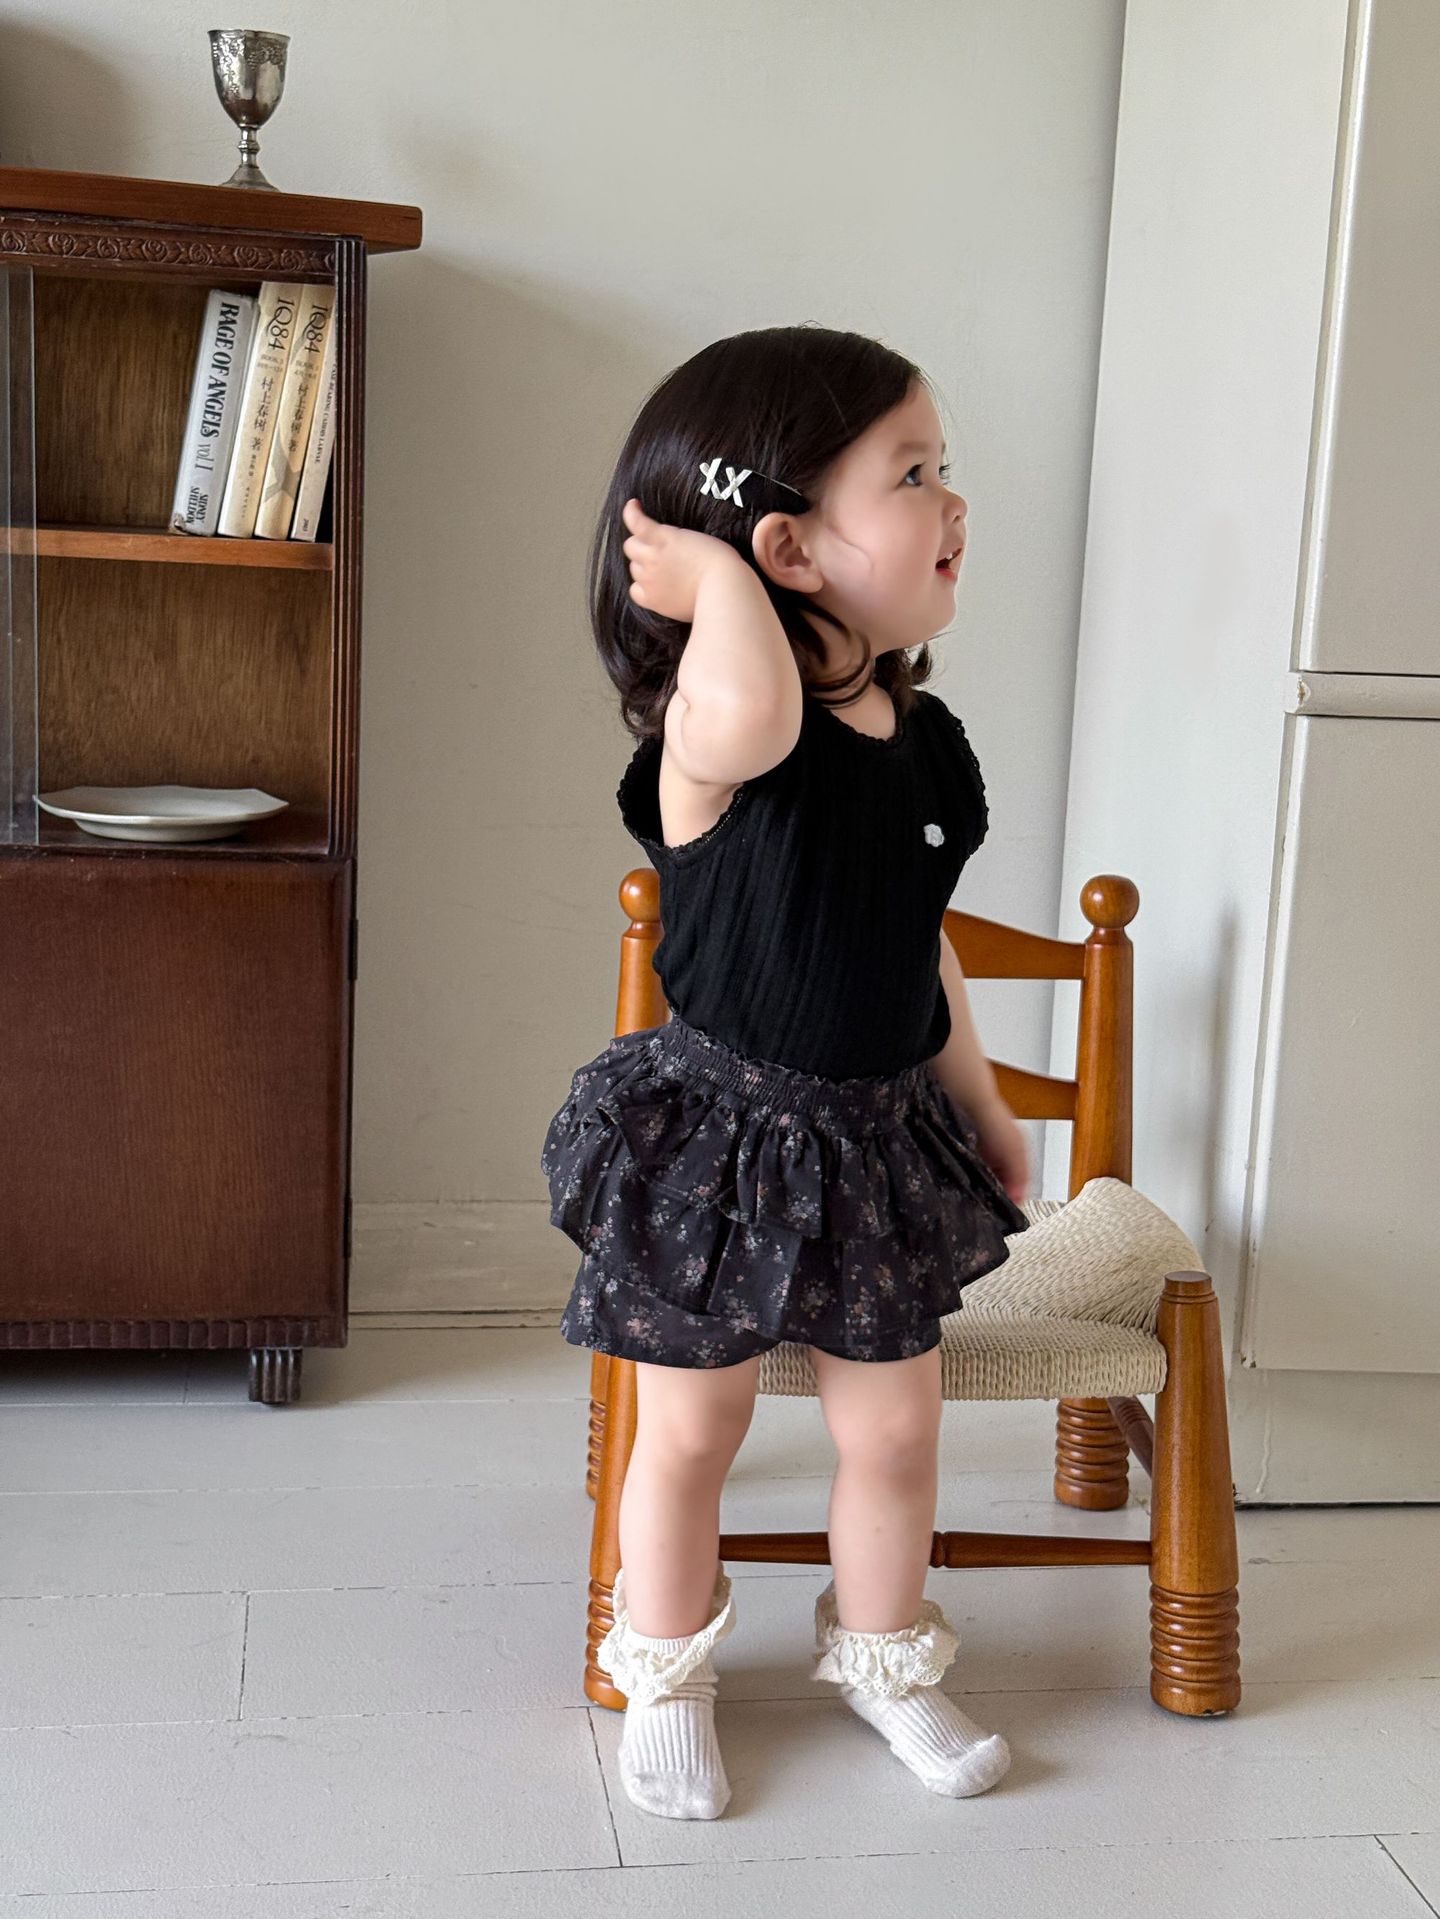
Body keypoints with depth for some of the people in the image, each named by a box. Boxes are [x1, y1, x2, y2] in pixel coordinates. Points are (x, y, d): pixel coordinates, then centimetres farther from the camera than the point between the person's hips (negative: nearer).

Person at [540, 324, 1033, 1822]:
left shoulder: (924, 739, -1)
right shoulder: (717, 740, -23)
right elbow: (747, 715, -52)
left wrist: (981, 1107, 19)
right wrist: (719, 568, -33)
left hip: (880, 1139, 6)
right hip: (717, 1127, -5)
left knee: (893, 1426, 16)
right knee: (689, 1432, 12)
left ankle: (882, 1661, 41)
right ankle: (665, 1678, 37)